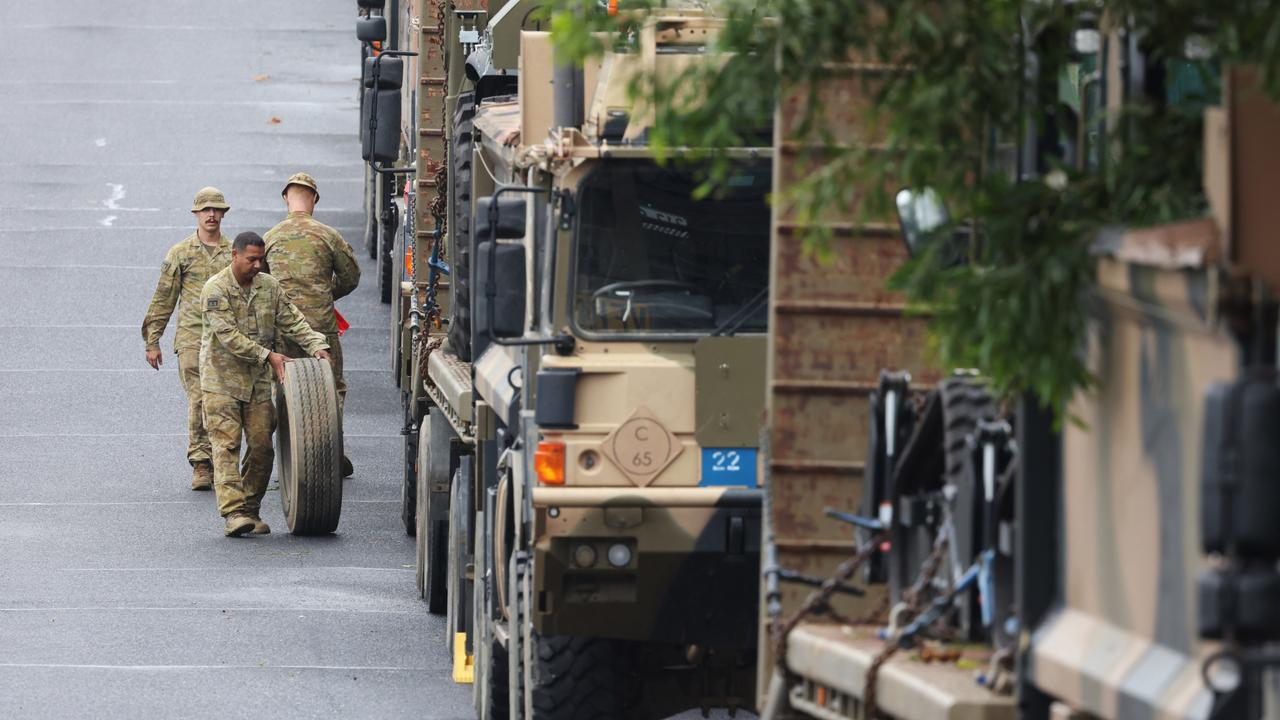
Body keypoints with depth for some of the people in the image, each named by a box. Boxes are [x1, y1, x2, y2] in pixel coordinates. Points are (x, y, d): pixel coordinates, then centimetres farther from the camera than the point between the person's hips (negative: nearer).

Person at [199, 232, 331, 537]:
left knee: (261, 446, 1)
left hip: (258, 380, 5)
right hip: (222, 379, -5)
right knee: (227, 445, -11)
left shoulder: (269, 287, 5)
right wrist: (267, 356, -24)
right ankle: (233, 512, -17)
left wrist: (316, 345, -11)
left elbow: (293, 322, 7)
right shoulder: (215, 290, -12)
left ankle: (251, 511, 11)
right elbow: (228, 335, -20)